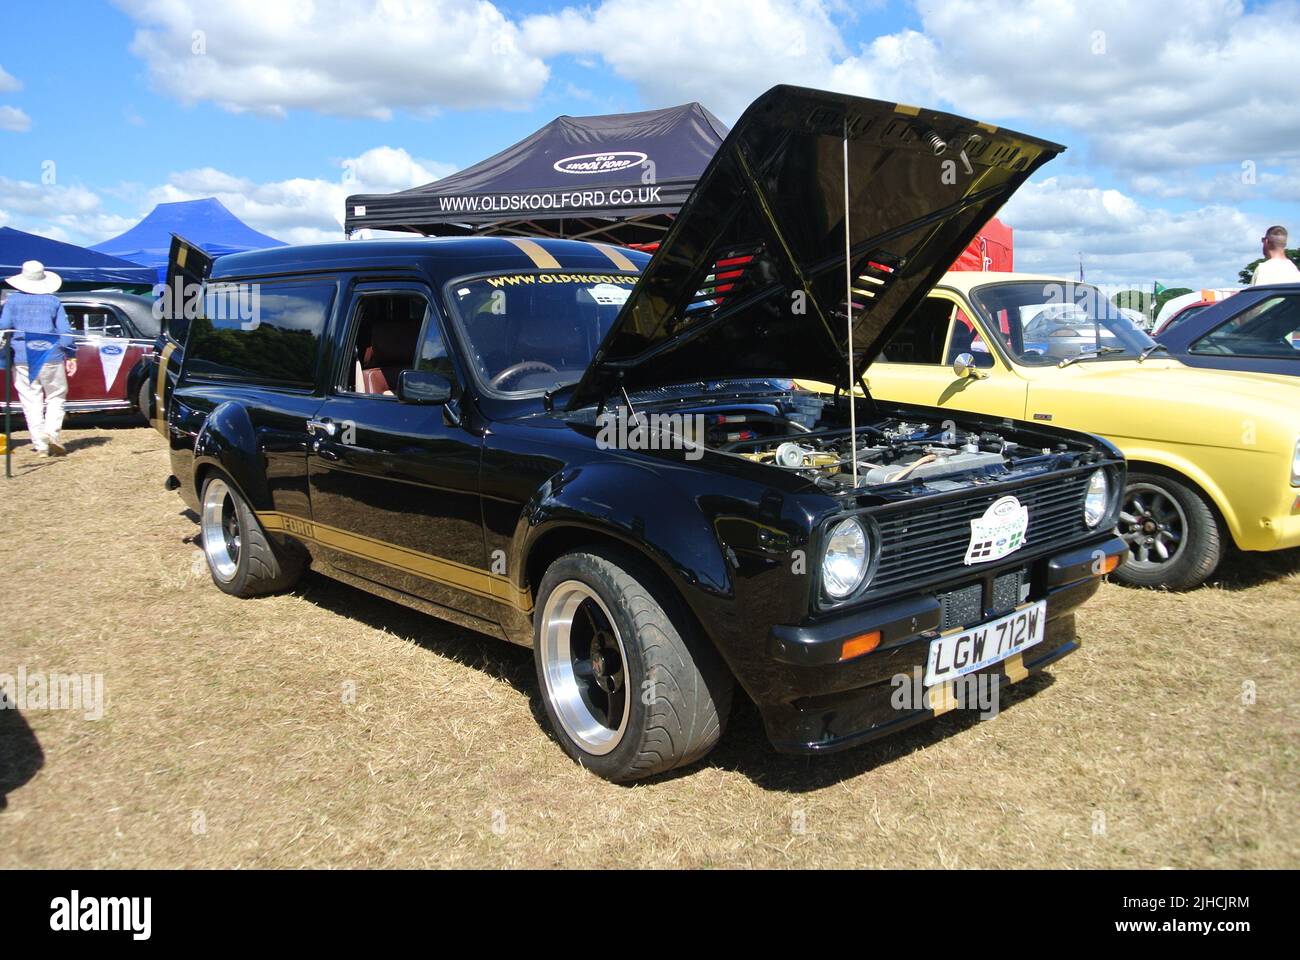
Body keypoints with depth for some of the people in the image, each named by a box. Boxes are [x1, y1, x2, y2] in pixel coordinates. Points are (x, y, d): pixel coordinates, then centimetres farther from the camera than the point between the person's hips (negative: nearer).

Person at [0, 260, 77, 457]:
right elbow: (65, 331, -1)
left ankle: (40, 445, 1)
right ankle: (51, 431, -10)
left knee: (31, 401, 4)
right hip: (51, 356, -1)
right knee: (56, 396, 11)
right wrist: (71, 357, 4)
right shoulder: (53, 301, 2)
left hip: (22, 358, 1)